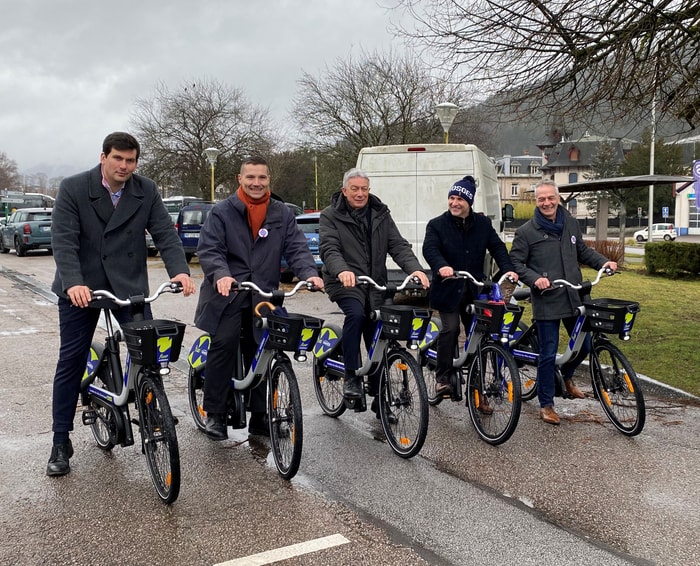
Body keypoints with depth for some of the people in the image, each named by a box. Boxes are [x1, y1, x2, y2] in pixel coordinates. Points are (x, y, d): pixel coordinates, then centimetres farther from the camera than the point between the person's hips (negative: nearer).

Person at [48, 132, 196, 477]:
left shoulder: (146, 192, -1)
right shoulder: (72, 189, -8)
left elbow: (164, 233, -8)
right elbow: (64, 241, -16)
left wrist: (179, 270, -26)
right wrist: (73, 283, -32)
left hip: (129, 286, 2)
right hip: (80, 288, -1)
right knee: (71, 361, 4)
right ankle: (61, 443, 14)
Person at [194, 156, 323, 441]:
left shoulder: (282, 214, 10)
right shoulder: (222, 212, 2)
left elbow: (297, 247, 3)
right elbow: (209, 250, -6)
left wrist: (309, 273, -17)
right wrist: (221, 275, -26)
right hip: (228, 293, -3)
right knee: (224, 343, -17)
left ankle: (258, 417, 18)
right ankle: (214, 413, -4)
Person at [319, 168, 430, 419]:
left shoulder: (380, 215, 8)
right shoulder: (331, 216, -3)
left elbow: (398, 245, -1)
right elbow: (328, 248, -17)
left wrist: (415, 268, -20)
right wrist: (342, 270, -39)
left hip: (375, 284, 4)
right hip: (346, 283, -4)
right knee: (355, 314, -34)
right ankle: (351, 377, -21)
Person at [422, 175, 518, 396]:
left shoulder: (483, 224, 8)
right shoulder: (437, 225, -2)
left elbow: (497, 247, 0)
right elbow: (430, 248, -17)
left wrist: (508, 268, -18)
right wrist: (441, 266, -38)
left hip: (474, 289, 3)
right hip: (448, 289, -3)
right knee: (450, 329, -12)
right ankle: (442, 378, 1)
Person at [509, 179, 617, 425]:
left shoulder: (571, 224, 8)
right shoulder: (526, 232, -6)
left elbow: (583, 251, 20)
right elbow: (515, 262, -5)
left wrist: (603, 262, 4)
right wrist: (535, 279, -20)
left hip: (573, 299, 5)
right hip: (546, 302, -5)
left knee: (584, 345, 14)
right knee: (548, 354, 0)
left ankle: (567, 376, 45)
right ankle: (546, 405, 14)